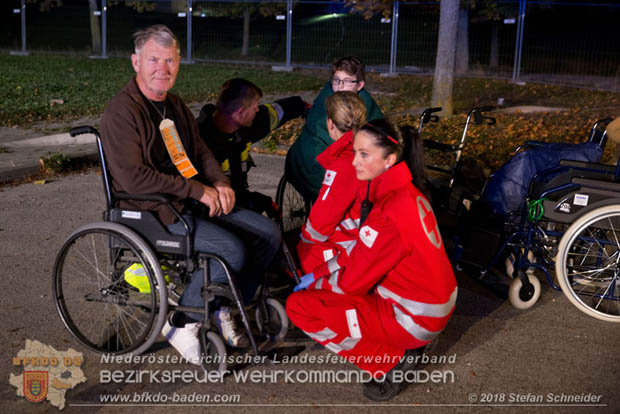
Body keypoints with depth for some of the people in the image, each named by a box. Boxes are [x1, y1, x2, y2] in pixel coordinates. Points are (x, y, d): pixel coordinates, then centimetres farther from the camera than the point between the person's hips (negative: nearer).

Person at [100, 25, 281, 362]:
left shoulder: (175, 105, 15)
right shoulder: (121, 112, -13)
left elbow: (200, 151, 22)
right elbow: (133, 177, -21)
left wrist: (220, 183, 0)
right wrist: (198, 190, -19)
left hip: (195, 202, 9)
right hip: (154, 211, -9)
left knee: (268, 234, -2)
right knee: (231, 249, -27)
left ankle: (223, 310, 10)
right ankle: (181, 323, -5)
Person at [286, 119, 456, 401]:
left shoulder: (389, 212, -25)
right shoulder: (406, 191, 1)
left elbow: (354, 280, -17)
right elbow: (361, 251, 13)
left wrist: (319, 278, 0)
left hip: (414, 318, -9)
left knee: (298, 306, -10)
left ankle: (392, 360, -4)